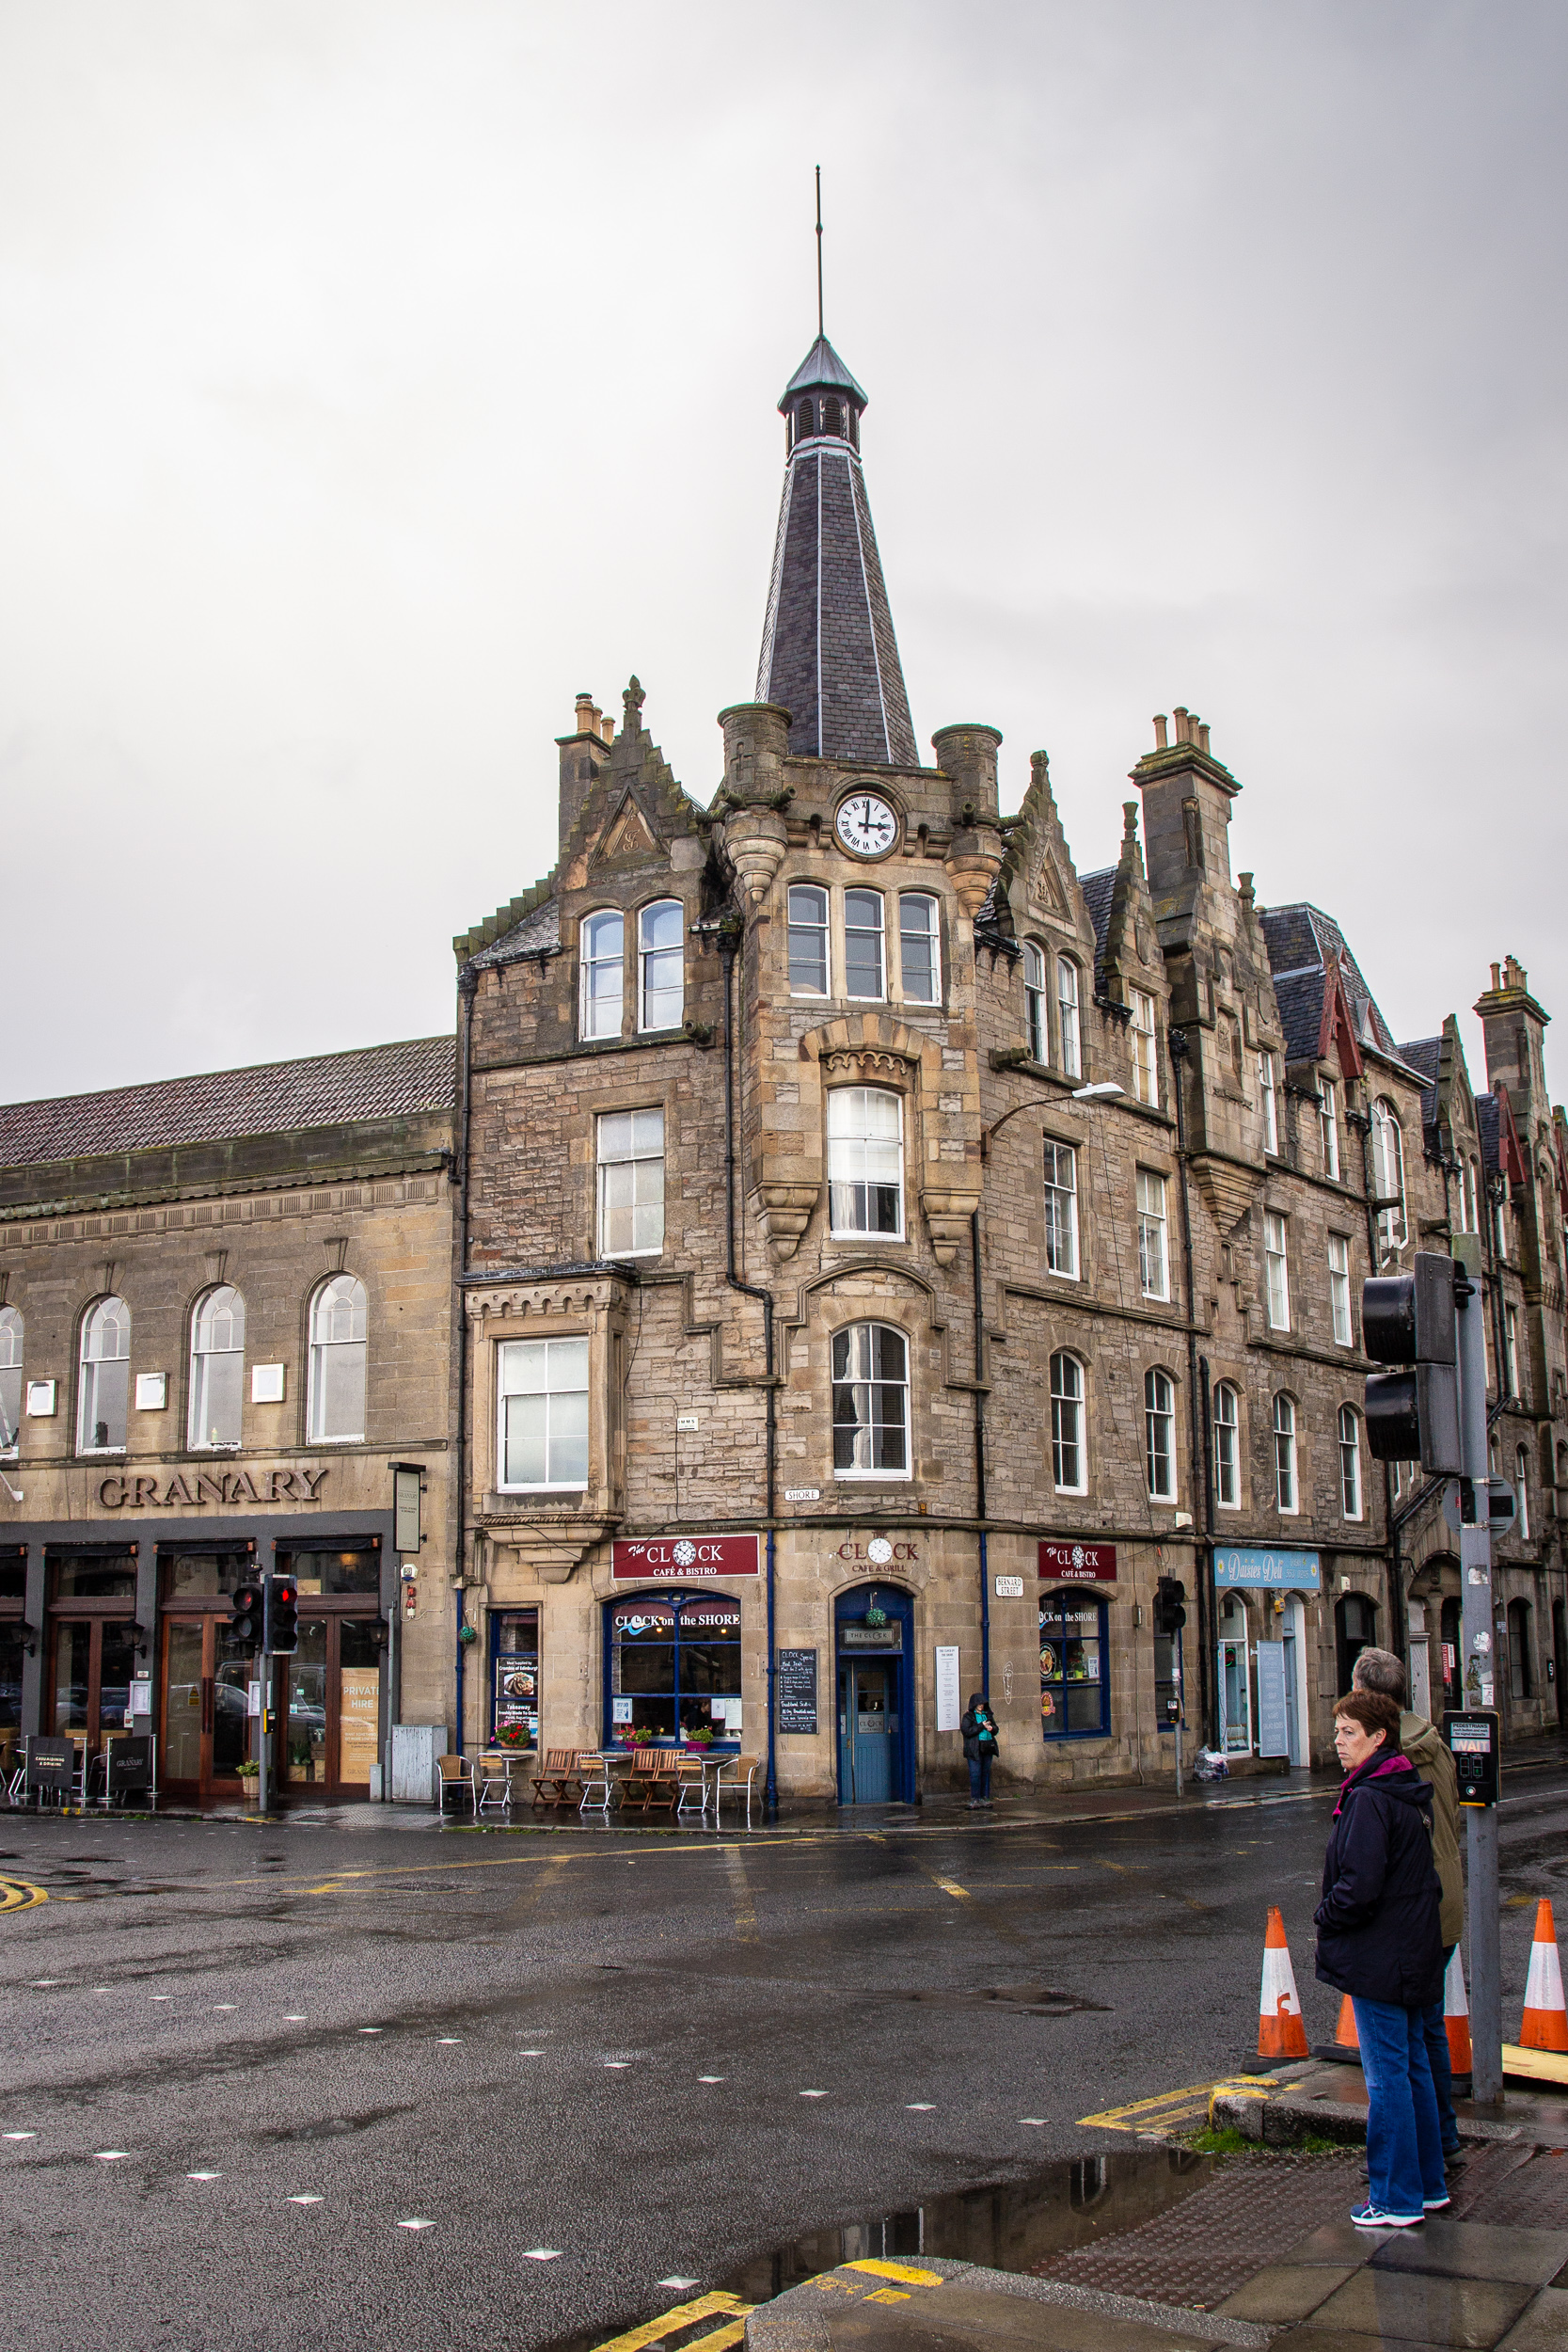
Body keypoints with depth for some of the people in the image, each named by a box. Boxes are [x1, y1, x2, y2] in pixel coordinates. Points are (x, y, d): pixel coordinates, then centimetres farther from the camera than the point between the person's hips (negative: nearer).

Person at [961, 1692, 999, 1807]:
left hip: (987, 1748, 5)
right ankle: (974, 1799, -3)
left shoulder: (988, 1715, 14)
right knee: (975, 1774, -6)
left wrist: (991, 1728, -5)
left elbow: (996, 1729, 19)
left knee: (986, 1773, 7)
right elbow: (966, 1731, -14)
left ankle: (984, 1798, 14)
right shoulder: (968, 1717, -1)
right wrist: (981, 1726, -15)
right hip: (974, 1749, -5)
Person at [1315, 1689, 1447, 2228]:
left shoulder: (1369, 1800, -20)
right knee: (1413, 2067, 17)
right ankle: (1428, 2186, 25)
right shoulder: (1412, 1793, 10)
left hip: (1378, 1958, -10)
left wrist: (1324, 1918, -8)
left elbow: (1359, 1887, -25)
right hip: (1414, 1955, 10)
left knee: (1387, 2077, -2)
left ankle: (1397, 2200, 5)